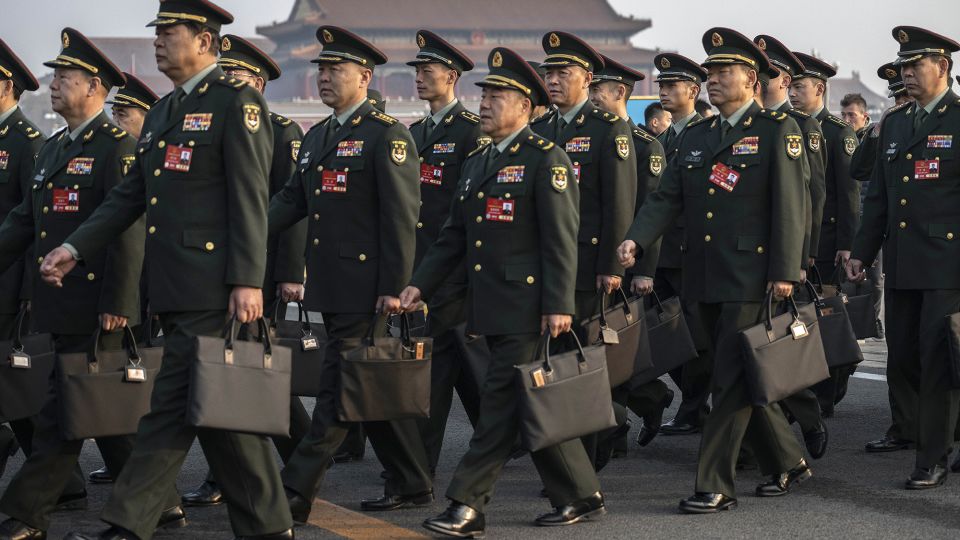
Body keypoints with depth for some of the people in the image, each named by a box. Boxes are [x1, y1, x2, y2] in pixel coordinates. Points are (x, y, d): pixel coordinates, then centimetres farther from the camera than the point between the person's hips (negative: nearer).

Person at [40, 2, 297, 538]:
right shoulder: (164, 111, 20)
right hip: (177, 289, 9)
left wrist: (248, 281, -20)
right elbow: (131, 194, 21)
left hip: (211, 288, -9)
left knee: (174, 406, -6)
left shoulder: (237, 101, -6)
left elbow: (250, 198, -14)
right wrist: (74, 248, 13)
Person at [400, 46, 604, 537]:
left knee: (500, 402, -7)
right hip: (490, 307, 8)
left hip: (526, 307, -8)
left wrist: (558, 305, -18)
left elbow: (561, 239, -13)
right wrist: (422, 283, 10)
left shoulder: (546, 160, -8)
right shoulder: (477, 161, 16)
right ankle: (581, 495, 20)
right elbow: (455, 234, 19)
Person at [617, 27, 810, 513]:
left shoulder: (778, 130, -4)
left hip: (751, 278, -7)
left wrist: (785, 272, -16)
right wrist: (637, 240, -8)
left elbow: (789, 204, -9)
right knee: (742, 379, 14)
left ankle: (715, 486, -3)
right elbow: (667, 197, 9)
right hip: (706, 280, 7)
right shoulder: (695, 136, 15)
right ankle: (786, 463, 28)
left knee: (732, 382, -7)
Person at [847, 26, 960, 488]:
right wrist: (862, 251, 15)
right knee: (900, 356, 14)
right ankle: (909, 429, 35)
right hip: (901, 265, 6)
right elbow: (879, 194, 19)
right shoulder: (894, 122, 15)